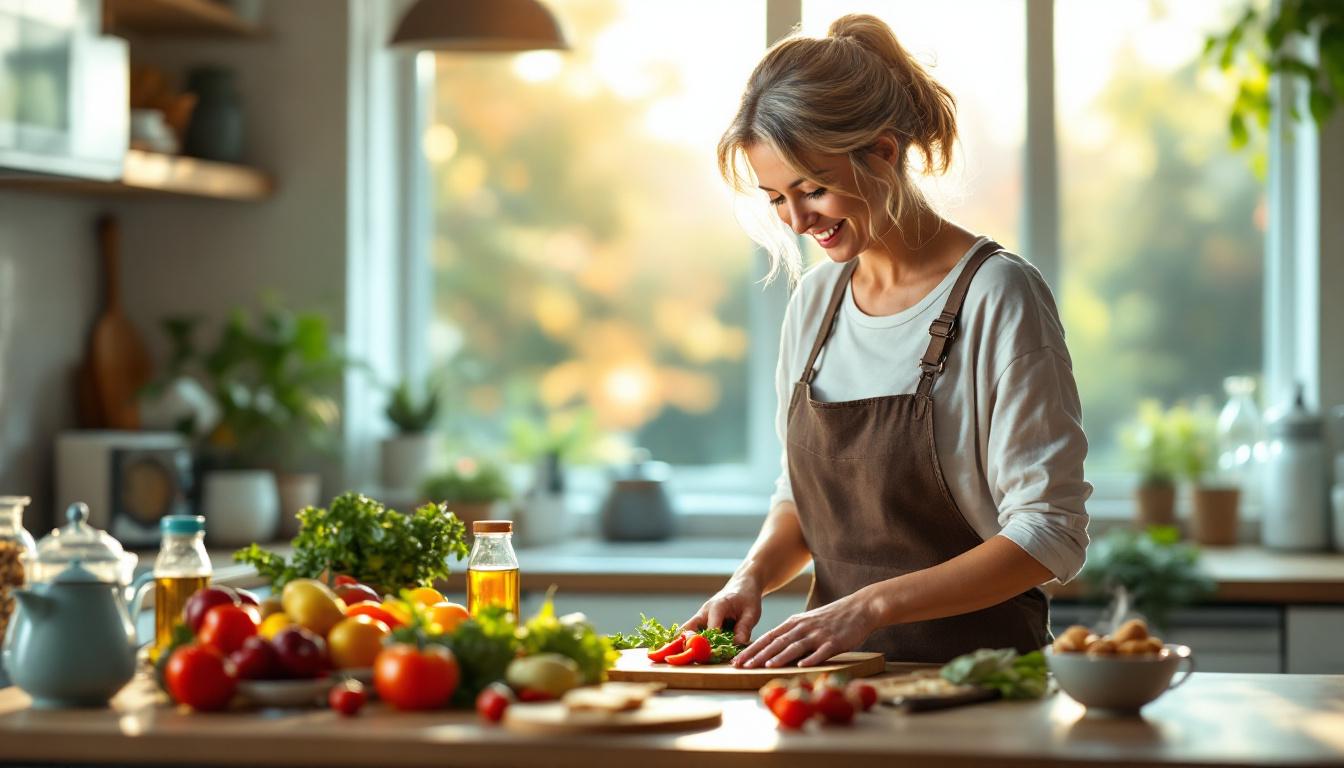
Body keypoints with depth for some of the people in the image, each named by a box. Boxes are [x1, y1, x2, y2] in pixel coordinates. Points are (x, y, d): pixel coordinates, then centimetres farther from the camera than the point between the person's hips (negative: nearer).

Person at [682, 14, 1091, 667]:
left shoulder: (996, 296, -8)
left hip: (975, 672, -6)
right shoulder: (815, 299, 13)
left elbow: (1050, 533, -11)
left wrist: (871, 605, -19)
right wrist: (753, 576, 3)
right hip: (841, 675, 6)